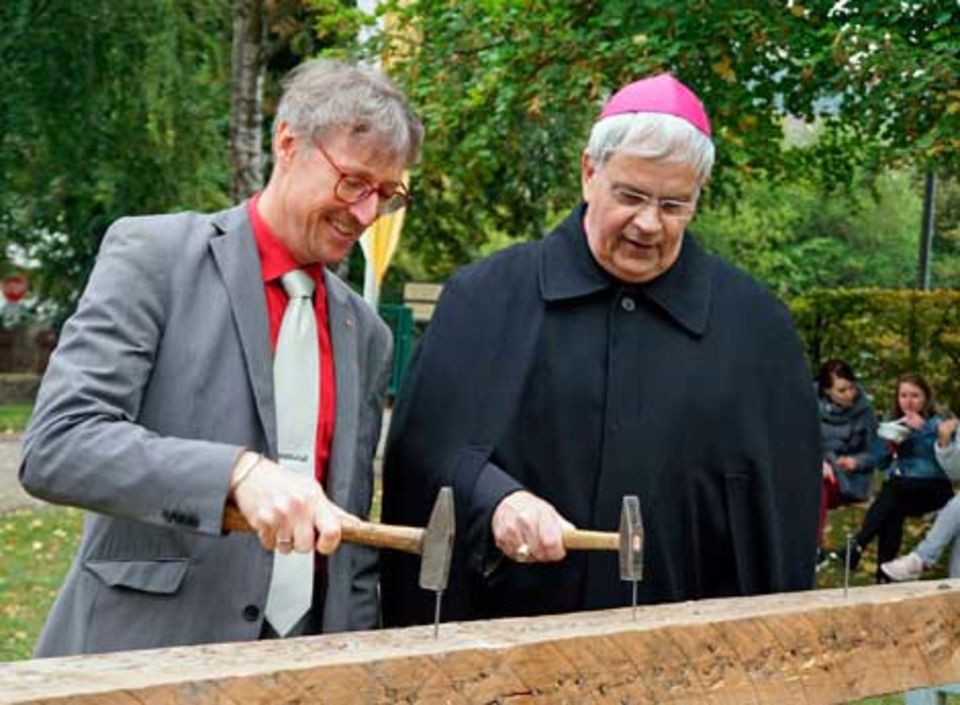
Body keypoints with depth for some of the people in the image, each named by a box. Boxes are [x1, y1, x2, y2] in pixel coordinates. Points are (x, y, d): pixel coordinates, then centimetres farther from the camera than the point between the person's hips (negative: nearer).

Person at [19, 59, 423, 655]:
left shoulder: (366, 333, 9)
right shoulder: (153, 255, -6)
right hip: (143, 654, -5)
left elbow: (352, 539, 12)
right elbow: (55, 445, -17)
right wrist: (240, 472, -28)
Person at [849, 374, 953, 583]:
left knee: (893, 492, -33)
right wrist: (889, 446, -4)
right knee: (892, 511, -30)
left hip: (932, 487, -4)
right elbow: (881, 463, 17)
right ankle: (884, 576, -34)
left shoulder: (937, 425, 0)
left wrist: (923, 431, -21)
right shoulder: (894, 424, 15)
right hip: (899, 485, 4)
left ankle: (858, 546, -37)